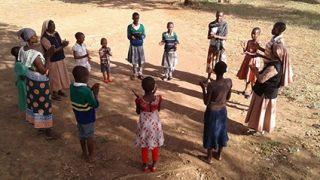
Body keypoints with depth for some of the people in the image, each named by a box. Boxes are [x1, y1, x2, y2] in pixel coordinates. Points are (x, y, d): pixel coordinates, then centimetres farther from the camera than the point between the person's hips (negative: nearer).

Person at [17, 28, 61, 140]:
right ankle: (49, 133, 17)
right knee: (44, 104, 3)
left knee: (35, 102, 20)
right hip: (39, 81, -9)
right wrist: (48, 56, -21)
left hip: (31, 78, 9)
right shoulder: (34, 54, -30)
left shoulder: (23, 49, -1)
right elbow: (43, 71, -25)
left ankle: (40, 127, 38)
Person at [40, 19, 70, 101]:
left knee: (61, 75, 19)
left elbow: (61, 42, 7)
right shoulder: (45, 38, -21)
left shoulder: (56, 33, 2)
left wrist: (64, 42, -17)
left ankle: (60, 90, 38)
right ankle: (54, 93, 24)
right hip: (52, 61, -8)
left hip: (61, 59, 8)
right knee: (54, 77, 6)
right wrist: (62, 46, -23)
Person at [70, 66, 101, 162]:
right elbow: (96, 105, -21)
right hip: (88, 118, -7)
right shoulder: (86, 91, -32)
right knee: (89, 136, 10)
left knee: (81, 135, 22)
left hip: (78, 116, 7)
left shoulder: (72, 86, -9)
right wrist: (95, 93, -11)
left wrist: (91, 89, 0)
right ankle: (91, 156, 26)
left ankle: (84, 153, 39)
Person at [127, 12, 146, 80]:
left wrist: (141, 36, -22)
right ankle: (135, 74, 21)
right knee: (134, 61, 5)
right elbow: (128, 36, -4)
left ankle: (140, 73, 18)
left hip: (140, 45, 1)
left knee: (141, 60, 4)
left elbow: (144, 35, 0)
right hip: (133, 46, -1)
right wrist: (132, 37, -26)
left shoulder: (141, 26, -1)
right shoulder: (129, 26, -5)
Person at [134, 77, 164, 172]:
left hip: (144, 124, -1)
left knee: (144, 145, 19)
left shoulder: (139, 100, -22)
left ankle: (145, 165, 33)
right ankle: (154, 165, 32)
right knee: (155, 144, 20)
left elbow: (138, 112, -4)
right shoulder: (158, 98, -19)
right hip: (155, 123, 2)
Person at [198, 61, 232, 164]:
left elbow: (206, 102, -17)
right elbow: (228, 98, 4)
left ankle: (209, 158, 27)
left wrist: (203, 88, -9)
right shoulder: (229, 82, -11)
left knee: (210, 133, 11)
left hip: (212, 112, -5)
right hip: (223, 110, 5)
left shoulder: (212, 85, -26)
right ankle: (219, 154, 40)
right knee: (221, 131, 22)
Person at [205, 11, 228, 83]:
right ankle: (209, 77, 24)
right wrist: (212, 36, -25)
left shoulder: (225, 25, -9)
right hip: (212, 46, 3)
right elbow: (208, 36, -1)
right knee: (210, 60, 10)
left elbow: (226, 37, -11)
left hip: (221, 46, -3)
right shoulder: (211, 24, -2)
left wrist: (216, 36, -25)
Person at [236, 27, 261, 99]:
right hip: (247, 60, 7)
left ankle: (251, 92, 12)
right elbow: (246, 51, 6)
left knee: (252, 77, 0)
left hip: (254, 61, -7)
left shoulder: (258, 43, -16)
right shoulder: (249, 41, 4)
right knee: (247, 76, 17)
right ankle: (247, 90, 34)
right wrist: (244, 48, -13)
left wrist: (249, 53, -33)